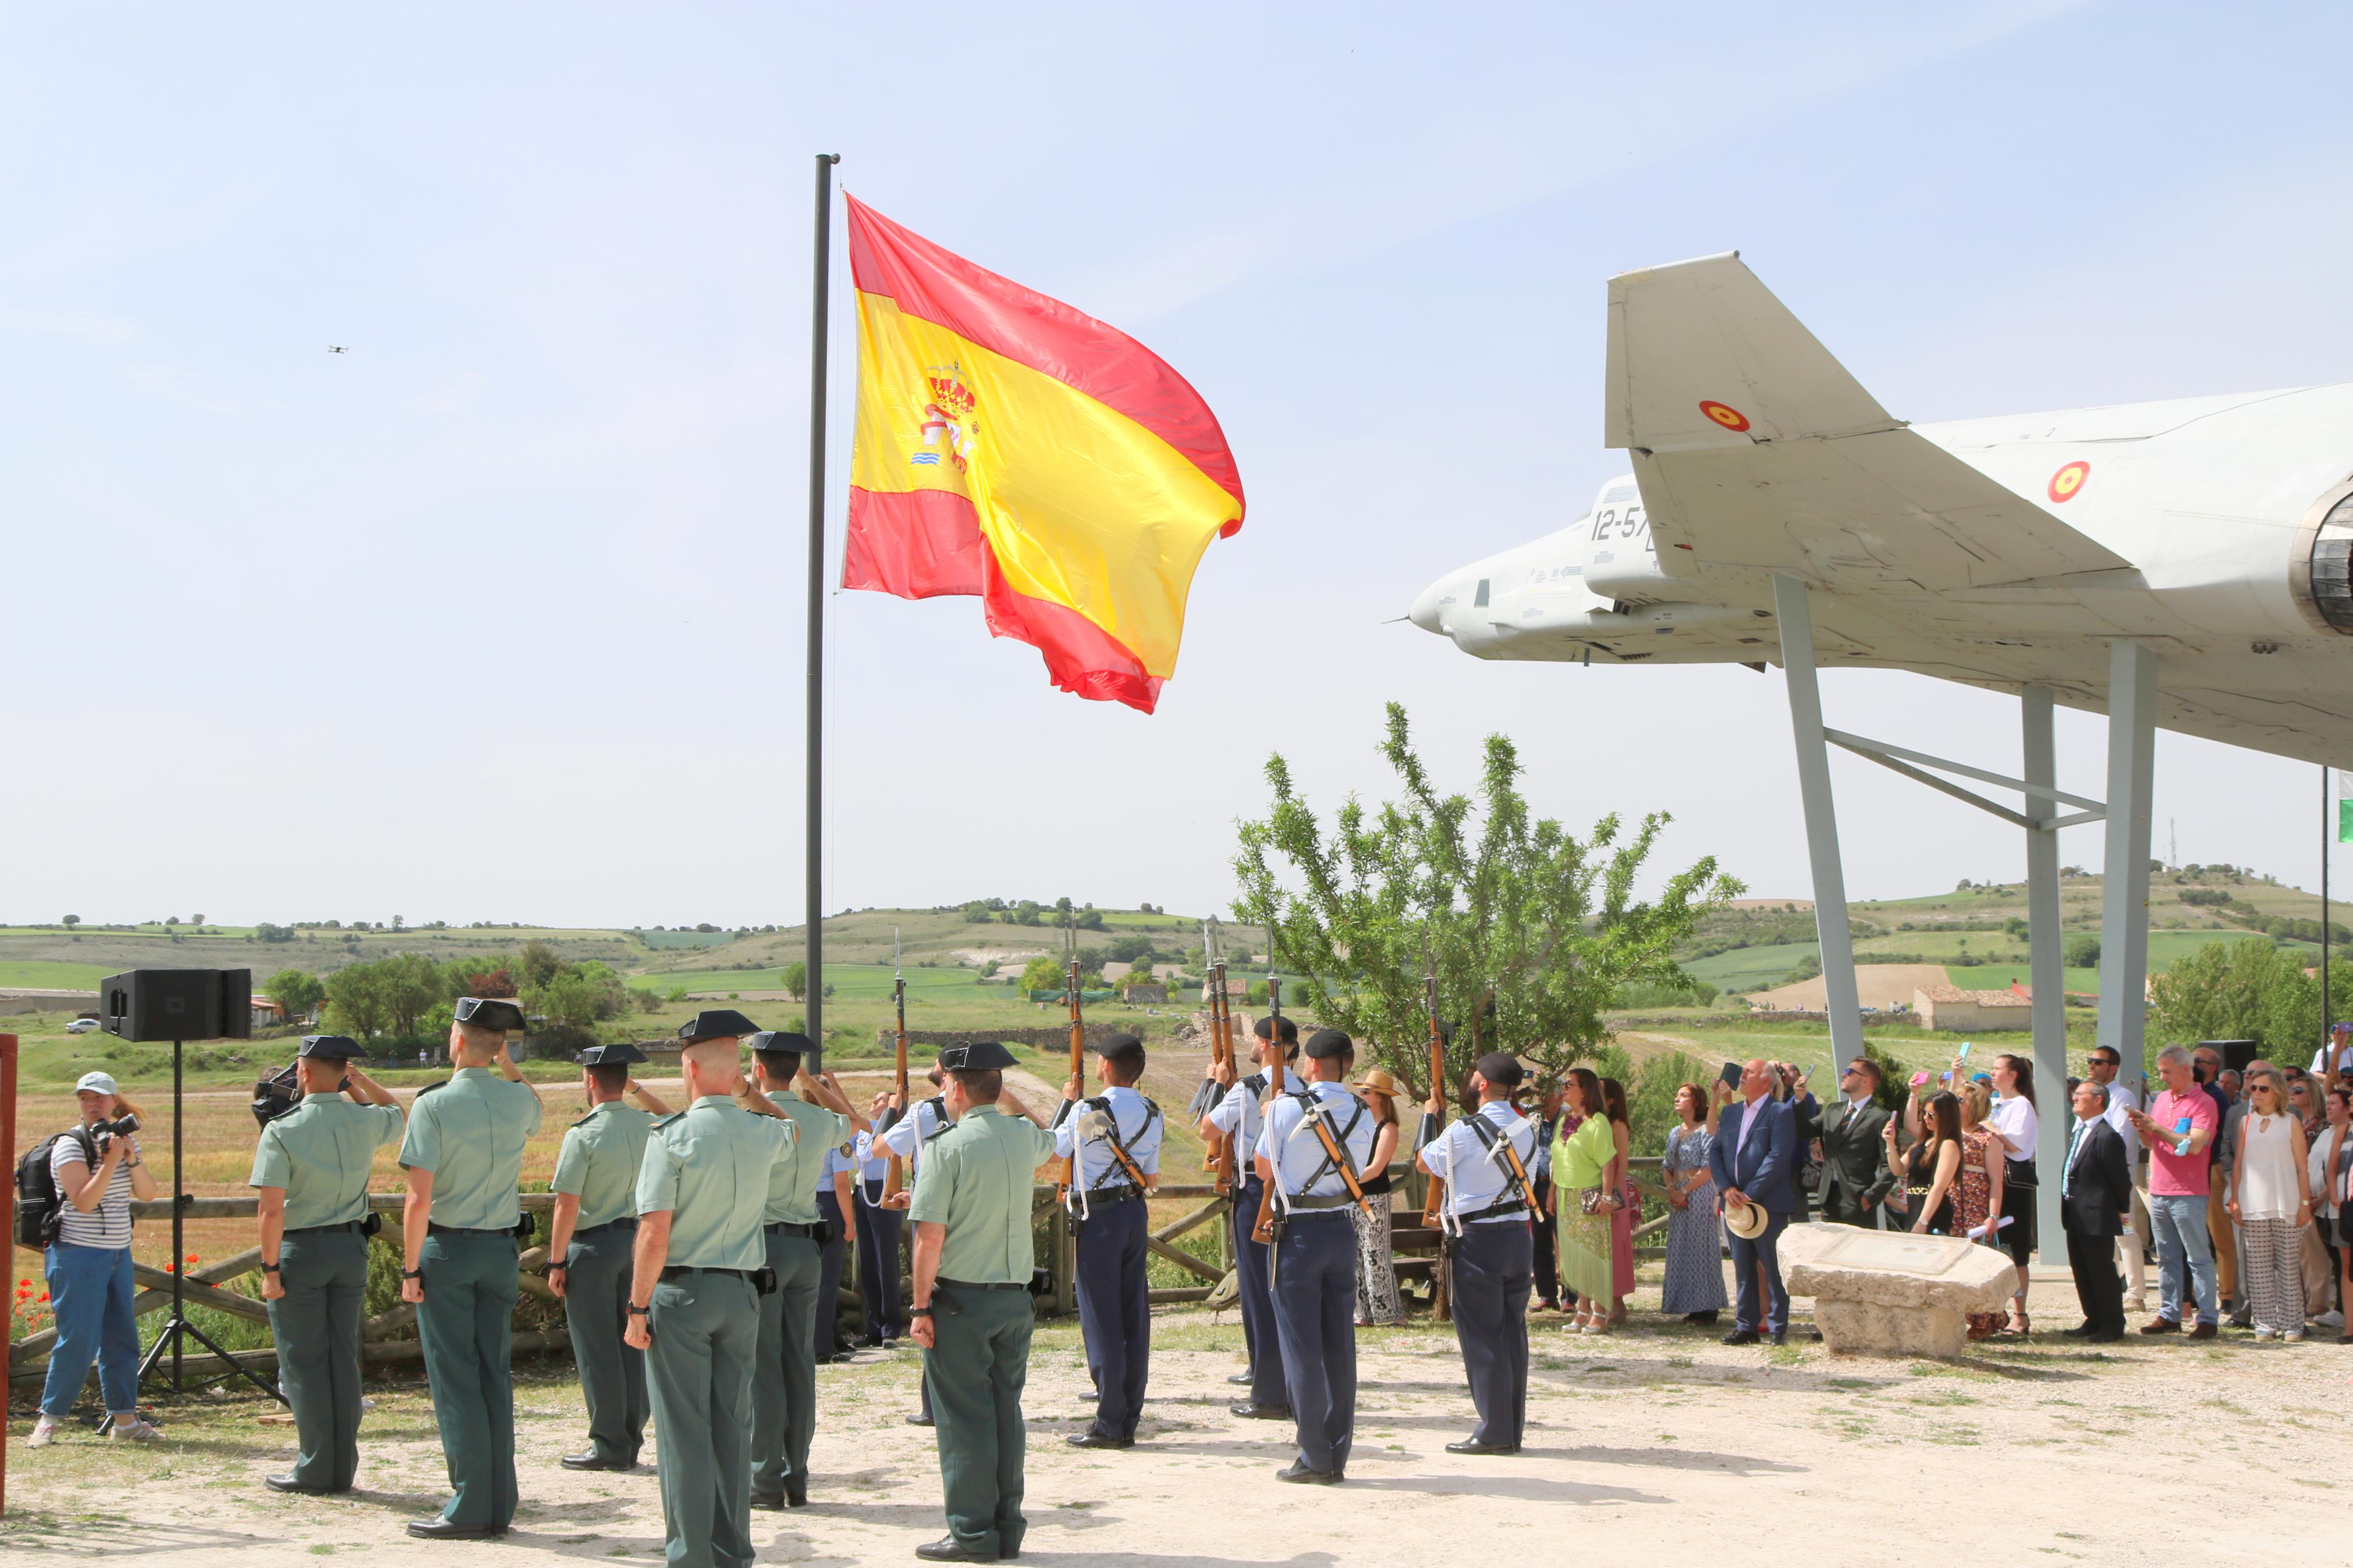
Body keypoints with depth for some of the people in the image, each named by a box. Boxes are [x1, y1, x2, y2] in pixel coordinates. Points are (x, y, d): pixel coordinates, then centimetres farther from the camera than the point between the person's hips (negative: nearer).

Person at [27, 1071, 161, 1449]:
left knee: (122, 1337, 5)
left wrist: (133, 1160, -12)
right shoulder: (70, 1145, -9)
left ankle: (124, 1418, 10)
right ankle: (49, 1419, 3)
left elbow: (148, 1192, 4)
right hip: (78, 1256, -6)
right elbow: (84, 1202, -19)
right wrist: (111, 1160, -23)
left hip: (118, 1254, 6)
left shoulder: (123, 1138, 10)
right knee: (78, 1341, -8)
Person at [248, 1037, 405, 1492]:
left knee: (304, 1364, 3)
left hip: (300, 1250, -5)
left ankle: (315, 1469, 4)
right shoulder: (367, 1122, -1)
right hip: (351, 1248, 5)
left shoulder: (282, 1131, -14)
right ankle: (343, 1468, 14)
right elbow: (396, 1112, 26)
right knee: (344, 1360, 11)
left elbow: (271, 1209, -18)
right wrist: (359, 1081, 17)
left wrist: (270, 1268, -12)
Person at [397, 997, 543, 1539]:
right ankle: (500, 1505, 12)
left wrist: (410, 1269, -10)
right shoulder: (518, 1099, 2)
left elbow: (419, 1198, -17)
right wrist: (507, 1065, 21)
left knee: (455, 1379, -1)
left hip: (447, 1249, -5)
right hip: (502, 1249, 5)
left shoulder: (433, 1105, -14)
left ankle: (469, 1508, -2)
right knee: (495, 1376, 10)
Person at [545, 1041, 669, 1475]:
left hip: (593, 1246, -6)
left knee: (596, 1350, 1)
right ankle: (632, 1439, 18)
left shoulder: (583, 1135, -16)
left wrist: (556, 1262, -9)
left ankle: (609, 1447, 4)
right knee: (632, 1343, 12)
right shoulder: (649, 1127, 2)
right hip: (636, 1240, 6)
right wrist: (638, 1091, 23)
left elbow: (567, 1205, -16)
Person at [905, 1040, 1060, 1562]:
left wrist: (920, 1306, -9)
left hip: (961, 1299, -5)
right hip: (1015, 1297, 6)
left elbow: (930, 1236, -16)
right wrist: (1003, 1092, 33)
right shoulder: (1024, 1137, 4)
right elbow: (1048, 1139, 32)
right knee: (1006, 1411, 12)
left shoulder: (949, 1147, -13)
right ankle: (1008, 1526, 16)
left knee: (964, 1417, 1)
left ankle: (972, 1533, 4)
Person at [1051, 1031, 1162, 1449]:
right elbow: (1152, 1179, 7)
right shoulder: (1151, 1113, 3)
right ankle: (1128, 1420, 14)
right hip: (1136, 1214, 6)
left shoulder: (1086, 1111, -13)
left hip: (1098, 1215, -5)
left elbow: (1054, 1149, 4)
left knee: (1101, 1318, -2)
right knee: (1134, 1315, 9)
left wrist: (1067, 1102, 13)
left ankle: (1110, 1424, -1)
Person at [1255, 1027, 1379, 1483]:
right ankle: (1337, 1455, 13)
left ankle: (1315, 1459, -1)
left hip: (1298, 1232, -4)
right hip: (1342, 1231, 5)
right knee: (1339, 1346, 9)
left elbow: (1264, 1169, 0)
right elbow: (1356, 1169, 11)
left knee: (1301, 1345, 0)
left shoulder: (1287, 1107, -10)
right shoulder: (1362, 1114, 4)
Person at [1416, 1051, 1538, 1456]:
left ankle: (1494, 1432, 0)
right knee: (1513, 1332, 10)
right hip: (1519, 1236, 6)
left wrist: (1432, 1114, 12)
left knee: (1481, 1337, -1)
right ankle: (1513, 1430, 14)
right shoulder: (1527, 1130, 5)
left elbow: (1424, 1163, 1)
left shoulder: (1464, 1132, -14)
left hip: (1478, 1241, -6)